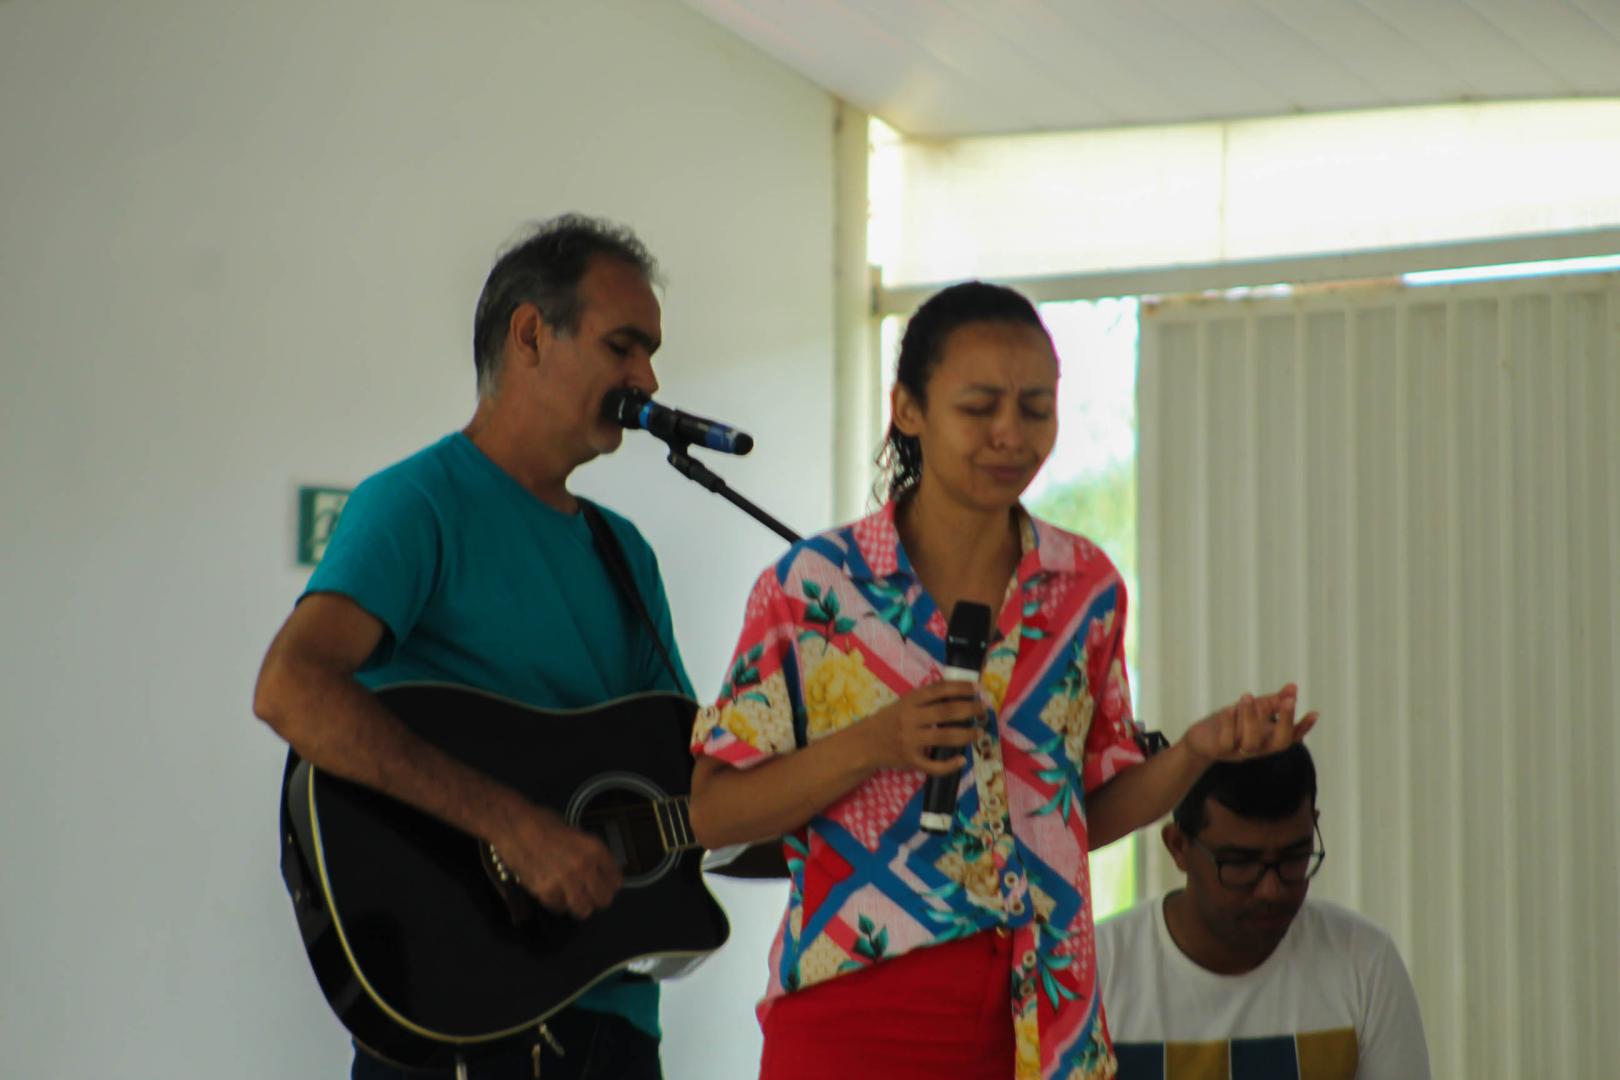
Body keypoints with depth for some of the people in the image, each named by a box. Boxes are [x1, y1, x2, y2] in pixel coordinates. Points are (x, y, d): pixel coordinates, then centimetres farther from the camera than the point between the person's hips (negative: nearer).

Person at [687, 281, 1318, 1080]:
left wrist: (1196, 752, -4)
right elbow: (713, 812, -4)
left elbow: (1088, 813, 13)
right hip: (853, 1015, -3)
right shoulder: (813, 586, -3)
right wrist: (872, 745, -17)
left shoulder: (1087, 587, 8)